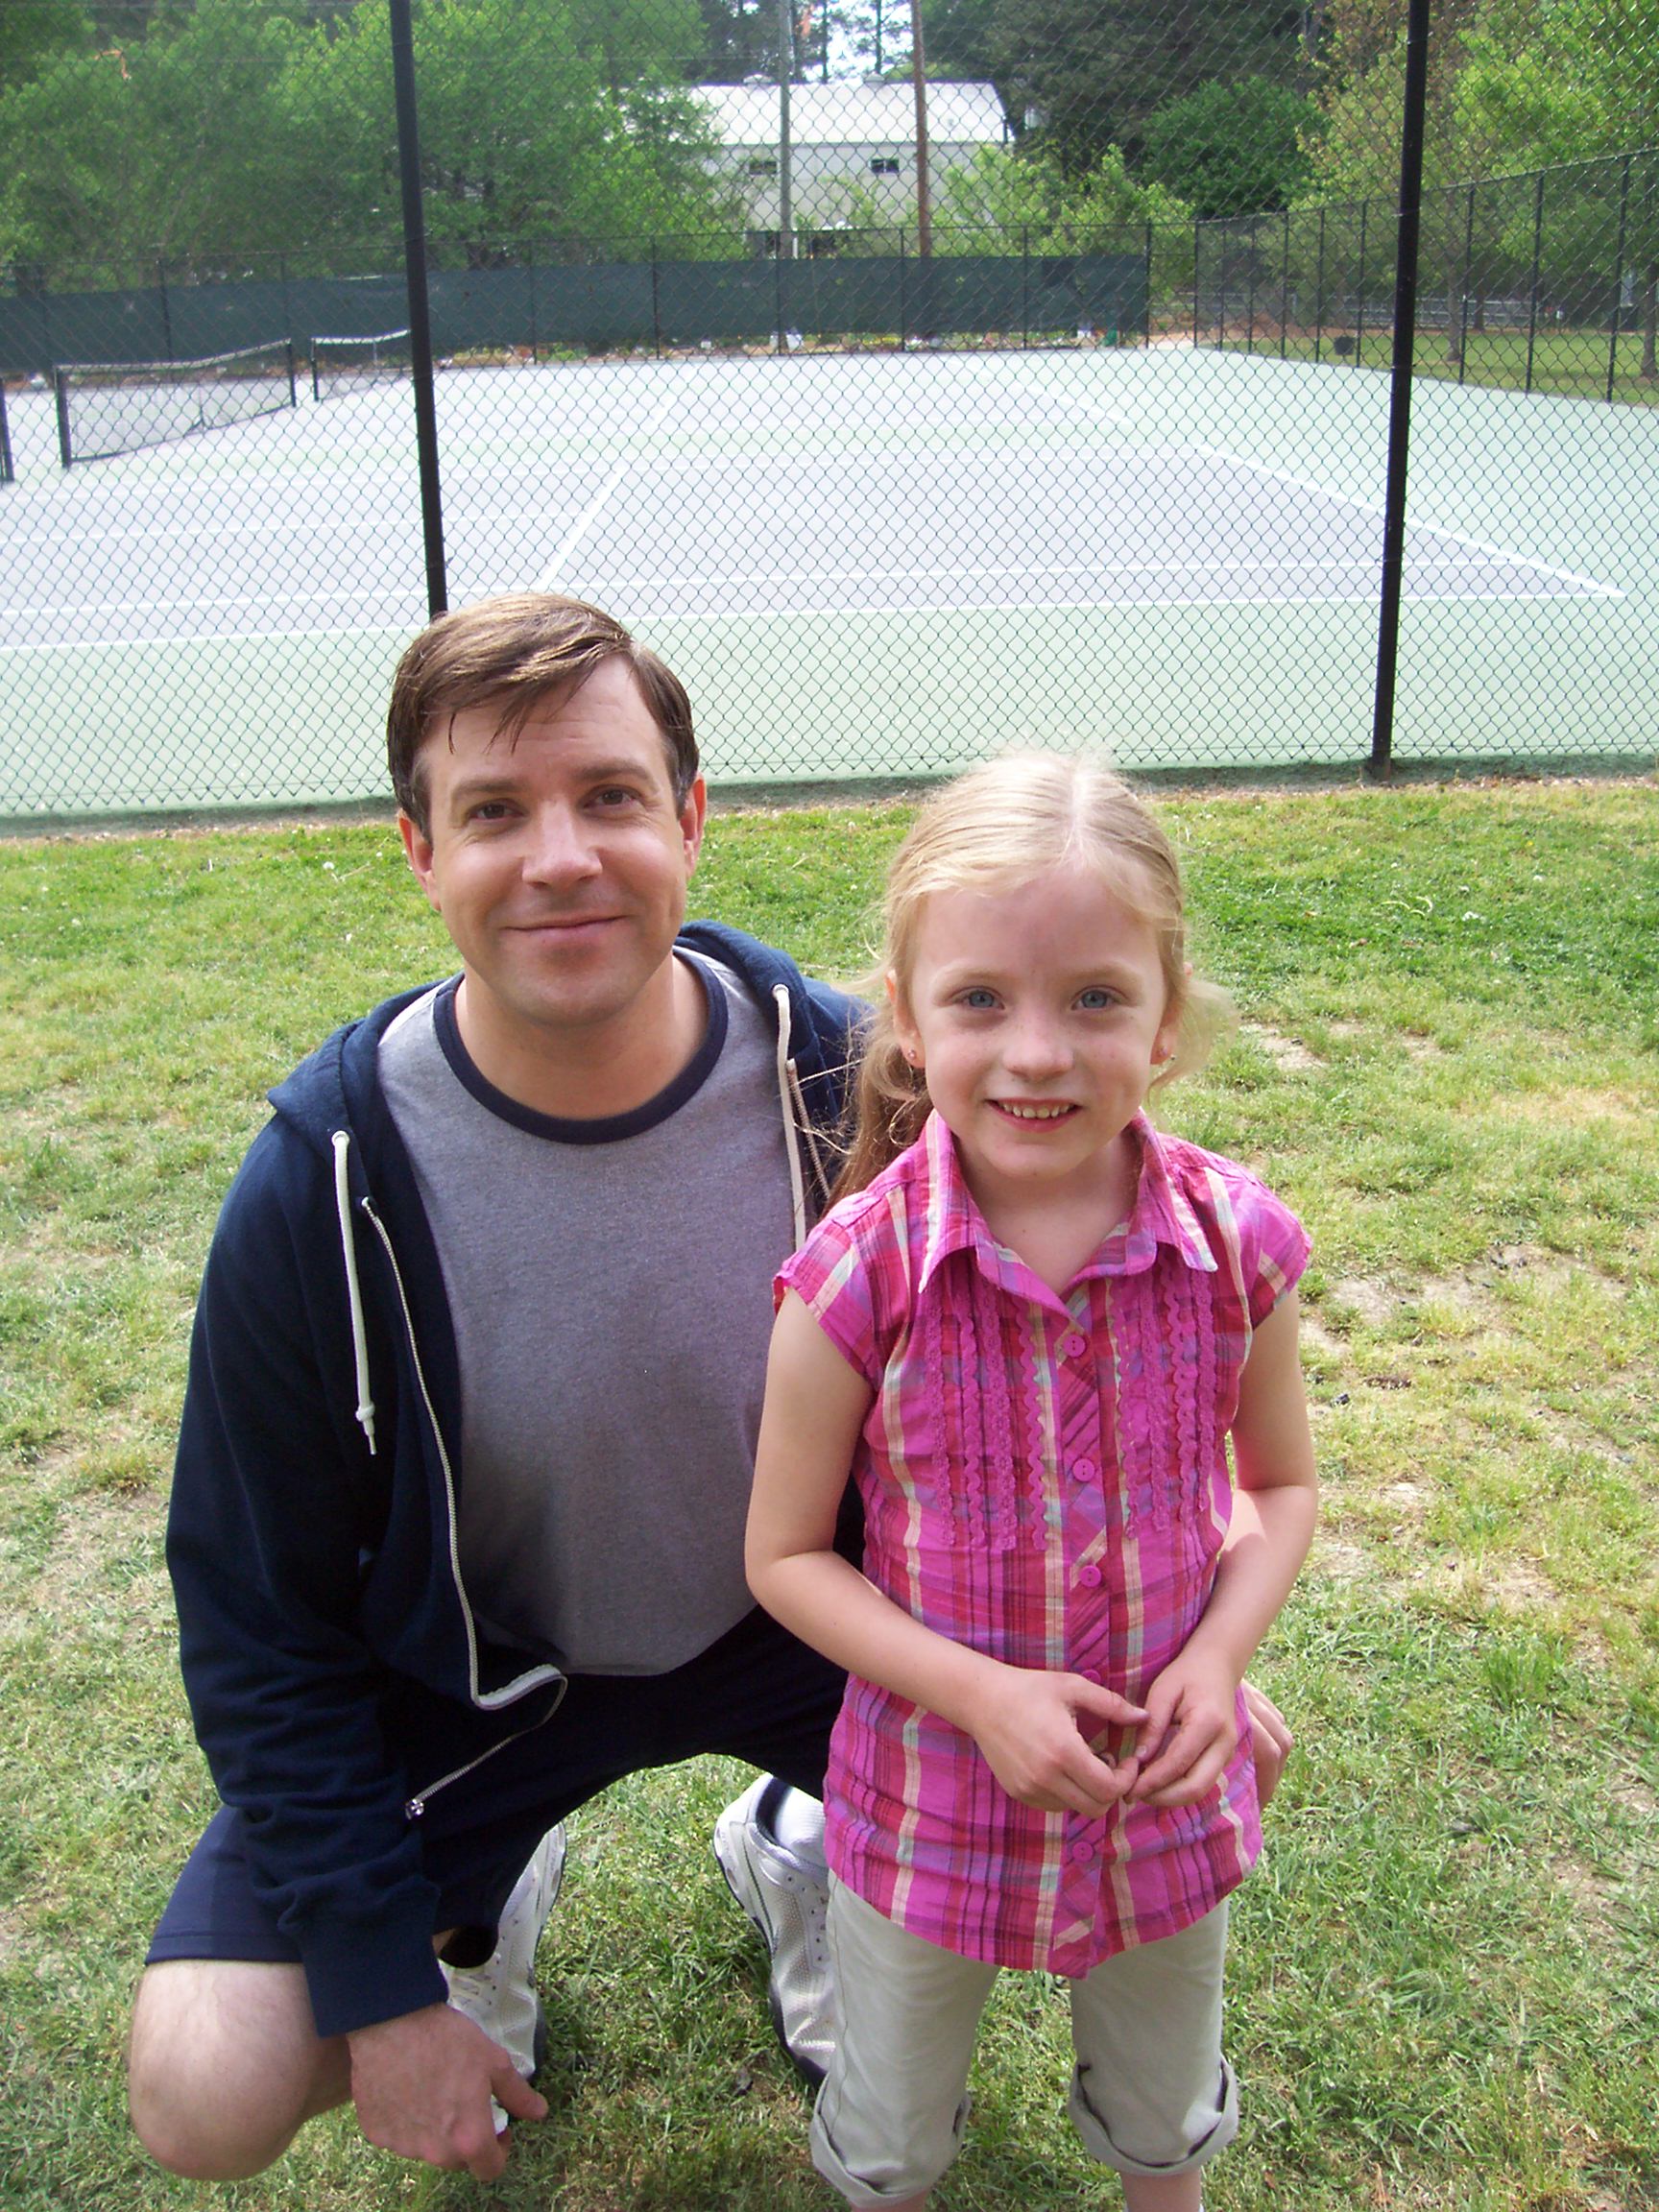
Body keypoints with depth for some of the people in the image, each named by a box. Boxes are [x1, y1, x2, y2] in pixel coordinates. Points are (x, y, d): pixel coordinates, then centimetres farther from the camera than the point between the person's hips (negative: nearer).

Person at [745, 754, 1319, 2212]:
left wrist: (1219, 1656, -17)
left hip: (1168, 1795, 2)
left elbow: (1280, 1485, 0)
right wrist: (979, 1694, -23)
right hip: (929, 1803, -2)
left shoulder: (1236, 1245, -17)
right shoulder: (858, 1279, -24)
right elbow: (787, 1555, -12)